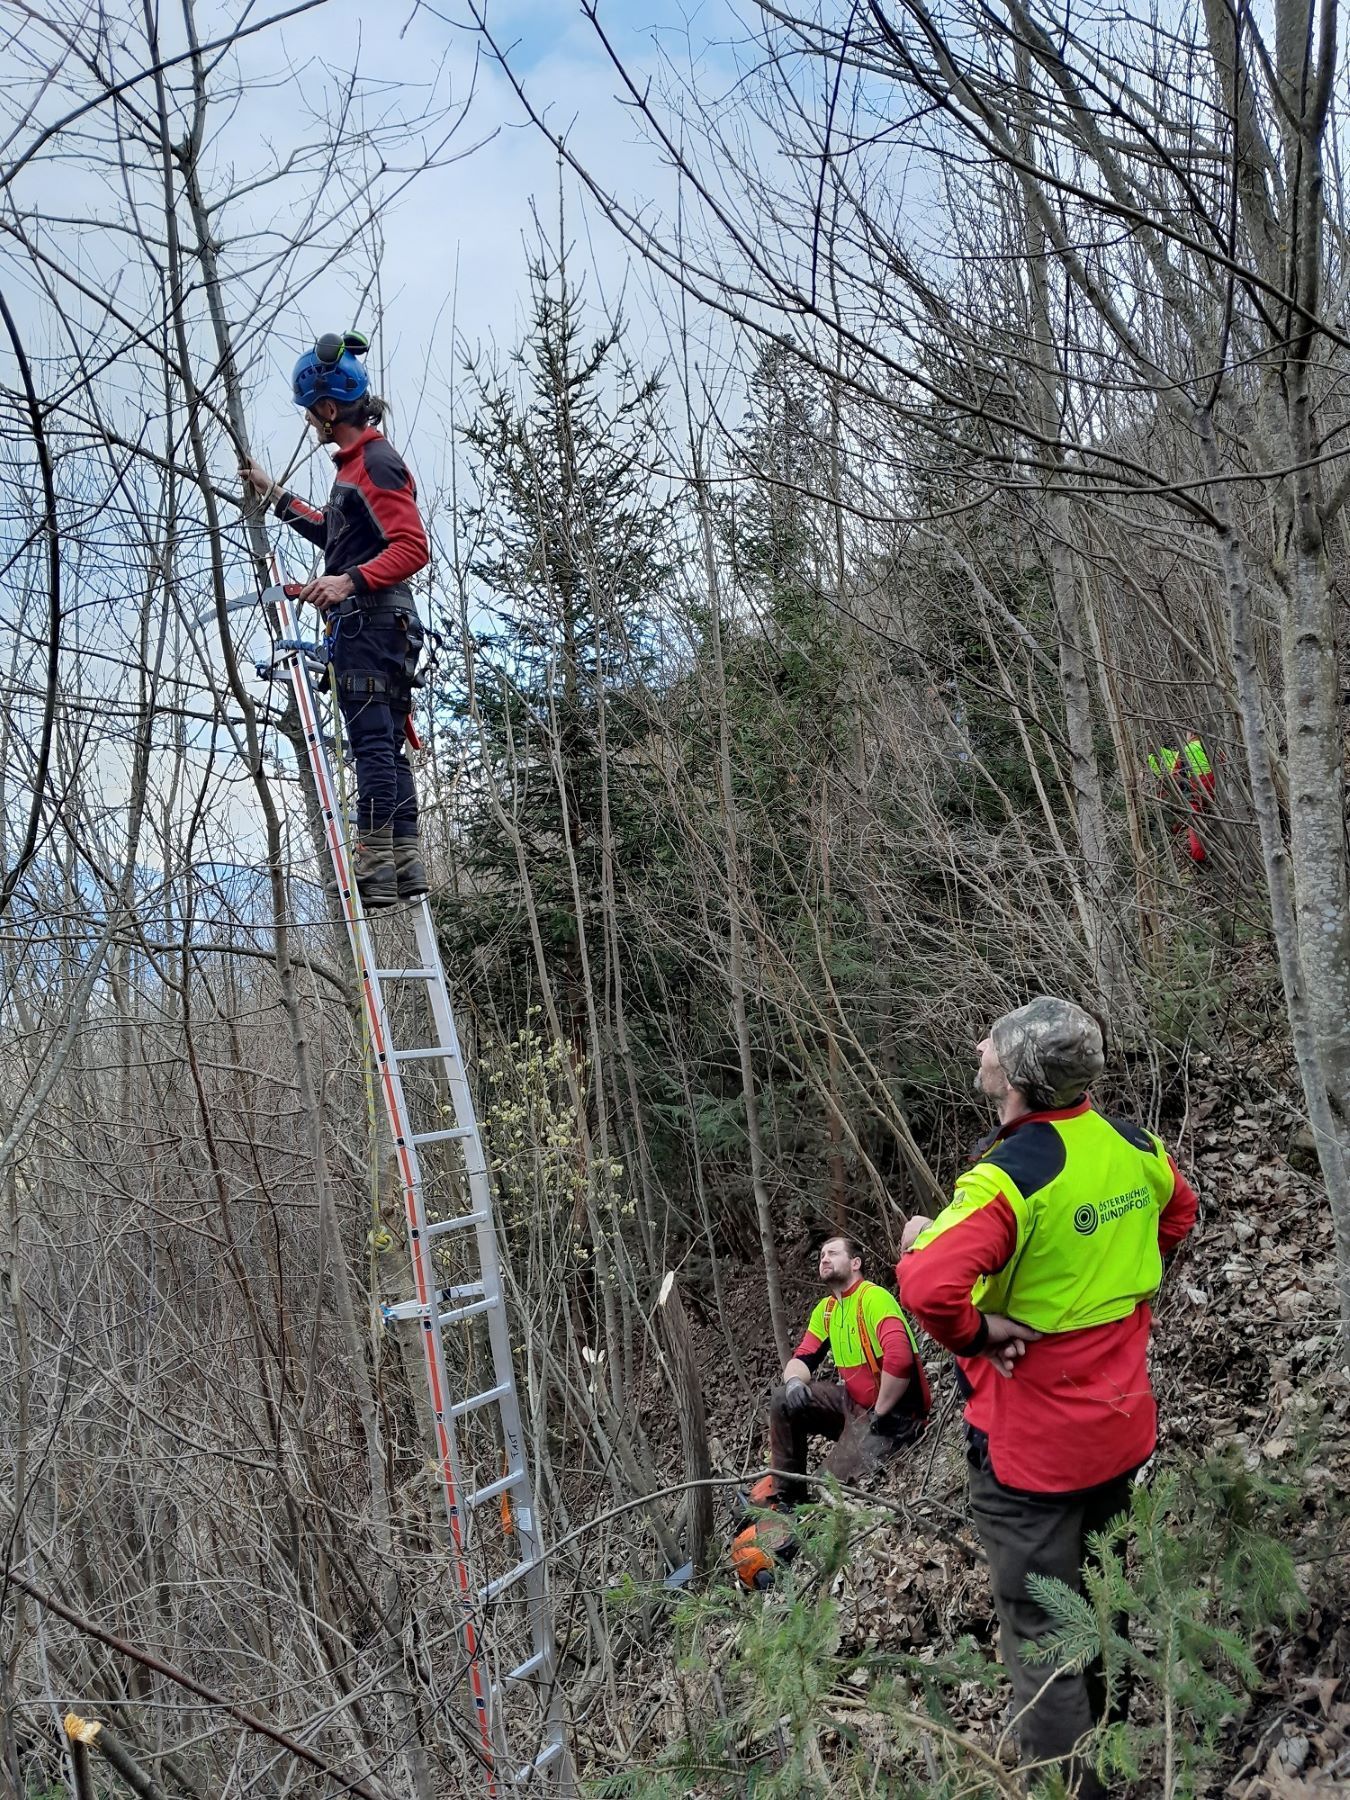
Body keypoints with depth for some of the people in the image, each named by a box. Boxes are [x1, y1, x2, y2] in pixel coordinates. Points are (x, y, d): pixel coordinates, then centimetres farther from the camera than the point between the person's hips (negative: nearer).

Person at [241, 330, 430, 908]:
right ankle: (405, 860, 10)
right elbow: (337, 534, 36)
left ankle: (375, 866, -13)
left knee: (372, 742, -12)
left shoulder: (377, 461, -9)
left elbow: (412, 547, -20)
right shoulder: (357, 463, 22)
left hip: (371, 622, -11)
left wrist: (351, 582, -29)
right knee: (387, 745, 8)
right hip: (372, 626, 11)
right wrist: (275, 496, 39)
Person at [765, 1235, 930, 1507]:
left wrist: (879, 1413, -22)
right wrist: (794, 1381, -17)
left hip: (895, 1413, -8)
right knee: (784, 1401, -5)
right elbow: (802, 1359, 8)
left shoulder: (874, 1297, -20)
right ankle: (785, 1496, 2)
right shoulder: (825, 1309, 8)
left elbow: (899, 1358, -34)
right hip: (855, 1402, 8)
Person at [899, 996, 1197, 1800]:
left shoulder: (1009, 1177, -29)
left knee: (1041, 1634, 8)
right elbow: (1179, 1212, 16)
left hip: (1032, 1447, -8)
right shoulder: (1134, 1146, -7)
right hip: (1122, 1428, 8)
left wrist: (974, 1330, -22)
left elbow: (929, 1286, -42)